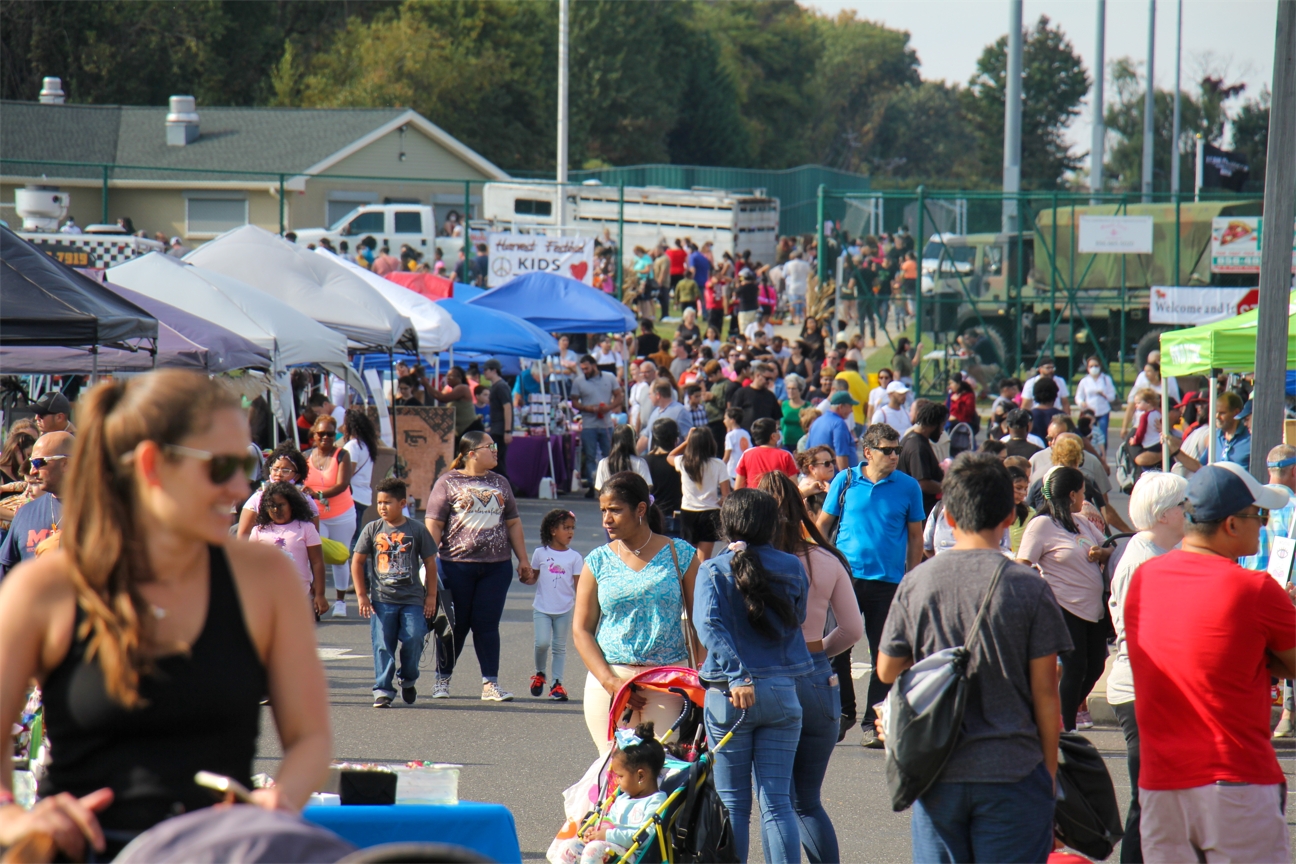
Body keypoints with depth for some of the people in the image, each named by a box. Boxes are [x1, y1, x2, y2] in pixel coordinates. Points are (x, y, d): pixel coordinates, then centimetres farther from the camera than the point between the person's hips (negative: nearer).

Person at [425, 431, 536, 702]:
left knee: (487, 625, 1)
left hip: (496, 566, 3)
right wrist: (429, 562, -10)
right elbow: (433, 525, -3)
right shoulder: (448, 483, 0)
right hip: (456, 565, -3)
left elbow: (513, 524, 19)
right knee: (456, 625, 5)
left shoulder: (500, 483, 15)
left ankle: (490, 683, 4)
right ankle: (442, 680, 19)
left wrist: (523, 560, 15)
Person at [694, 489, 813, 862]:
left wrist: (737, 675, -25)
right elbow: (797, 620, 12)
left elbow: (709, 625, -18)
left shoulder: (714, 570, -4)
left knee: (733, 803, 7)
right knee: (777, 801, 2)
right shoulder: (792, 568, 4)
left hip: (729, 695, -2)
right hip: (782, 692, 2)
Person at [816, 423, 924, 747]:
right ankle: (843, 712, 21)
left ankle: (873, 722, 9)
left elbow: (915, 537, 9)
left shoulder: (908, 487, 3)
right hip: (845, 576, 0)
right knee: (837, 649, 4)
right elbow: (823, 525, 10)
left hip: (888, 581, 0)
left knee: (883, 654, 2)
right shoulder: (845, 480, 3)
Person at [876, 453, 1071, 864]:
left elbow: (887, 671, 10)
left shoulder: (915, 583, -1)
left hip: (937, 773, 2)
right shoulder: (1028, 588, -8)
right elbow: (1045, 692, -4)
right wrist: (1050, 769, 7)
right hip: (1011, 771, -2)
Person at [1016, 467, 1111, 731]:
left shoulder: (1082, 523, 15)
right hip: (1065, 609, -8)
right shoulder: (1042, 525, -8)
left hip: (1094, 608, 8)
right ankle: (1067, 729, 4)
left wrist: (1102, 553, -1)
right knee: (1074, 667, -6)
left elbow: (1109, 549, 23)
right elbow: (1022, 567, -11)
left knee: (1094, 667, 9)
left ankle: (1066, 713, 28)